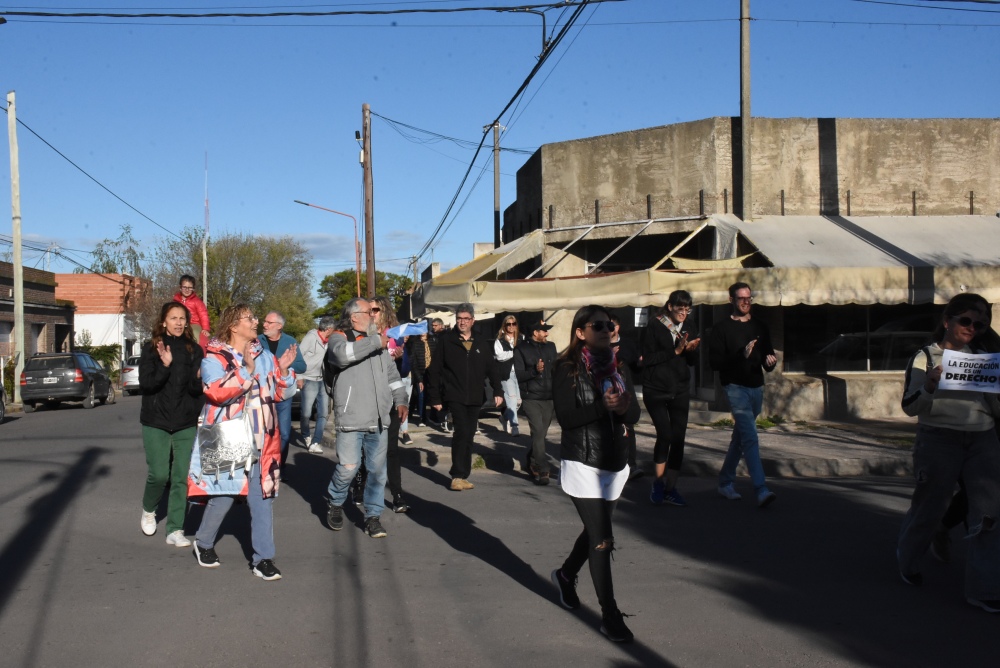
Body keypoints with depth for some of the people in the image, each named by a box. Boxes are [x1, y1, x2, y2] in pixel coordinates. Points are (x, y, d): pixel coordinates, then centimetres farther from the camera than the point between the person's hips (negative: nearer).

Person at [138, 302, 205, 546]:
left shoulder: (194, 350, 3)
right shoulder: (151, 349, -1)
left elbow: (196, 389, 1)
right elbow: (145, 383, -10)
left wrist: (199, 380, -21)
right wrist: (165, 367, -25)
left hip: (186, 423, 2)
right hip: (156, 422, -2)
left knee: (182, 477, 0)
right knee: (159, 474, -5)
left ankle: (175, 530, 8)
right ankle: (148, 510, 26)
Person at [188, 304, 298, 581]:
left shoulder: (265, 357, 11)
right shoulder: (214, 358, -5)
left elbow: (280, 393, 13)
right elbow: (217, 392, -22)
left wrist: (284, 370, -4)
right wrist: (246, 370, -27)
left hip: (260, 443, 4)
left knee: (262, 499, 3)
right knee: (223, 497, 2)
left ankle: (263, 558, 9)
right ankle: (203, 543, 28)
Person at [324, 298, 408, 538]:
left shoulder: (379, 341, 17)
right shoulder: (339, 338, -1)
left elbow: (392, 373, 22)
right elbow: (343, 355, -25)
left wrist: (400, 400, 10)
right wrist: (375, 342, -19)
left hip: (379, 420, 5)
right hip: (351, 419, -5)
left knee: (378, 470, 6)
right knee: (348, 468, -4)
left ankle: (373, 516, 18)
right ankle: (334, 504, 22)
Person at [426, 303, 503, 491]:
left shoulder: (481, 345, 10)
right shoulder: (445, 341, -1)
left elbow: (491, 370, 14)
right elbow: (434, 370, -1)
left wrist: (498, 391, 1)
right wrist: (434, 397, -6)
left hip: (474, 398, 4)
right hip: (455, 396, -4)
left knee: (468, 436, 8)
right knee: (462, 431, -19)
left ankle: (462, 476, 17)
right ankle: (458, 475, -12)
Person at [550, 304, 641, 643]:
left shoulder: (620, 369, 9)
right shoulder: (567, 370, -8)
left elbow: (634, 415, 2)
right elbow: (565, 417, -17)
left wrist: (624, 408, -21)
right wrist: (603, 406, -28)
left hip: (615, 463, 6)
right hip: (582, 463, -6)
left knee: (595, 531, 19)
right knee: (602, 539, -8)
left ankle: (566, 574, 46)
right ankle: (610, 616, 2)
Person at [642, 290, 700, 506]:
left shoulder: (686, 329, 13)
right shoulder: (655, 326, -4)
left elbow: (691, 362, 16)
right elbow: (647, 358, -13)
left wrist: (691, 350, -5)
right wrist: (675, 351, -16)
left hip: (680, 391, 5)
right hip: (656, 390, -5)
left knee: (678, 438, 2)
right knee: (664, 434, -16)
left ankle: (670, 488, 11)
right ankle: (659, 483, 2)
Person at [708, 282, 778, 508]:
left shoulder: (760, 326, 12)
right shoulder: (722, 328, -4)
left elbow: (768, 354, 14)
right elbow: (714, 362, -11)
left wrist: (771, 362, -10)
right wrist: (741, 355, -23)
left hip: (756, 387, 6)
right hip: (735, 387, -6)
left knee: (740, 438, 15)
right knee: (750, 438, -17)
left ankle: (725, 483, 27)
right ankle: (761, 490, -22)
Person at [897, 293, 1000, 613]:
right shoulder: (925, 357, 1)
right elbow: (910, 406, -6)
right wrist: (929, 387, -25)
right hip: (939, 439, -4)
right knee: (929, 507, 8)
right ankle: (907, 560, 34)